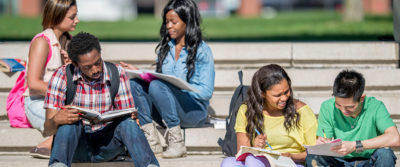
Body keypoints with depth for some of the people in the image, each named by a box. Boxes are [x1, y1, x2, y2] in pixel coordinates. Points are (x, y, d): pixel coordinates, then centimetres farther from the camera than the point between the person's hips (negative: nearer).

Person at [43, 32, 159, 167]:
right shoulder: (62, 76, -7)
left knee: (127, 121, -28)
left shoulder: (117, 74, -2)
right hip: (77, 148, -1)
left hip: (107, 145, 1)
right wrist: (56, 120, -35)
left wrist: (132, 116, -25)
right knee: (70, 122, -31)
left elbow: (127, 118, 1)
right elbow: (48, 130, -10)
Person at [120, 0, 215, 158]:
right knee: (135, 84, -17)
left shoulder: (202, 51, -4)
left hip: (194, 111, -6)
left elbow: (206, 92, -10)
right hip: (166, 113, 6)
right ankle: (152, 142, -22)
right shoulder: (164, 48, 15)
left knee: (157, 86, -31)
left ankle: (177, 144, -28)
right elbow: (158, 78, 17)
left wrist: (176, 86, -20)